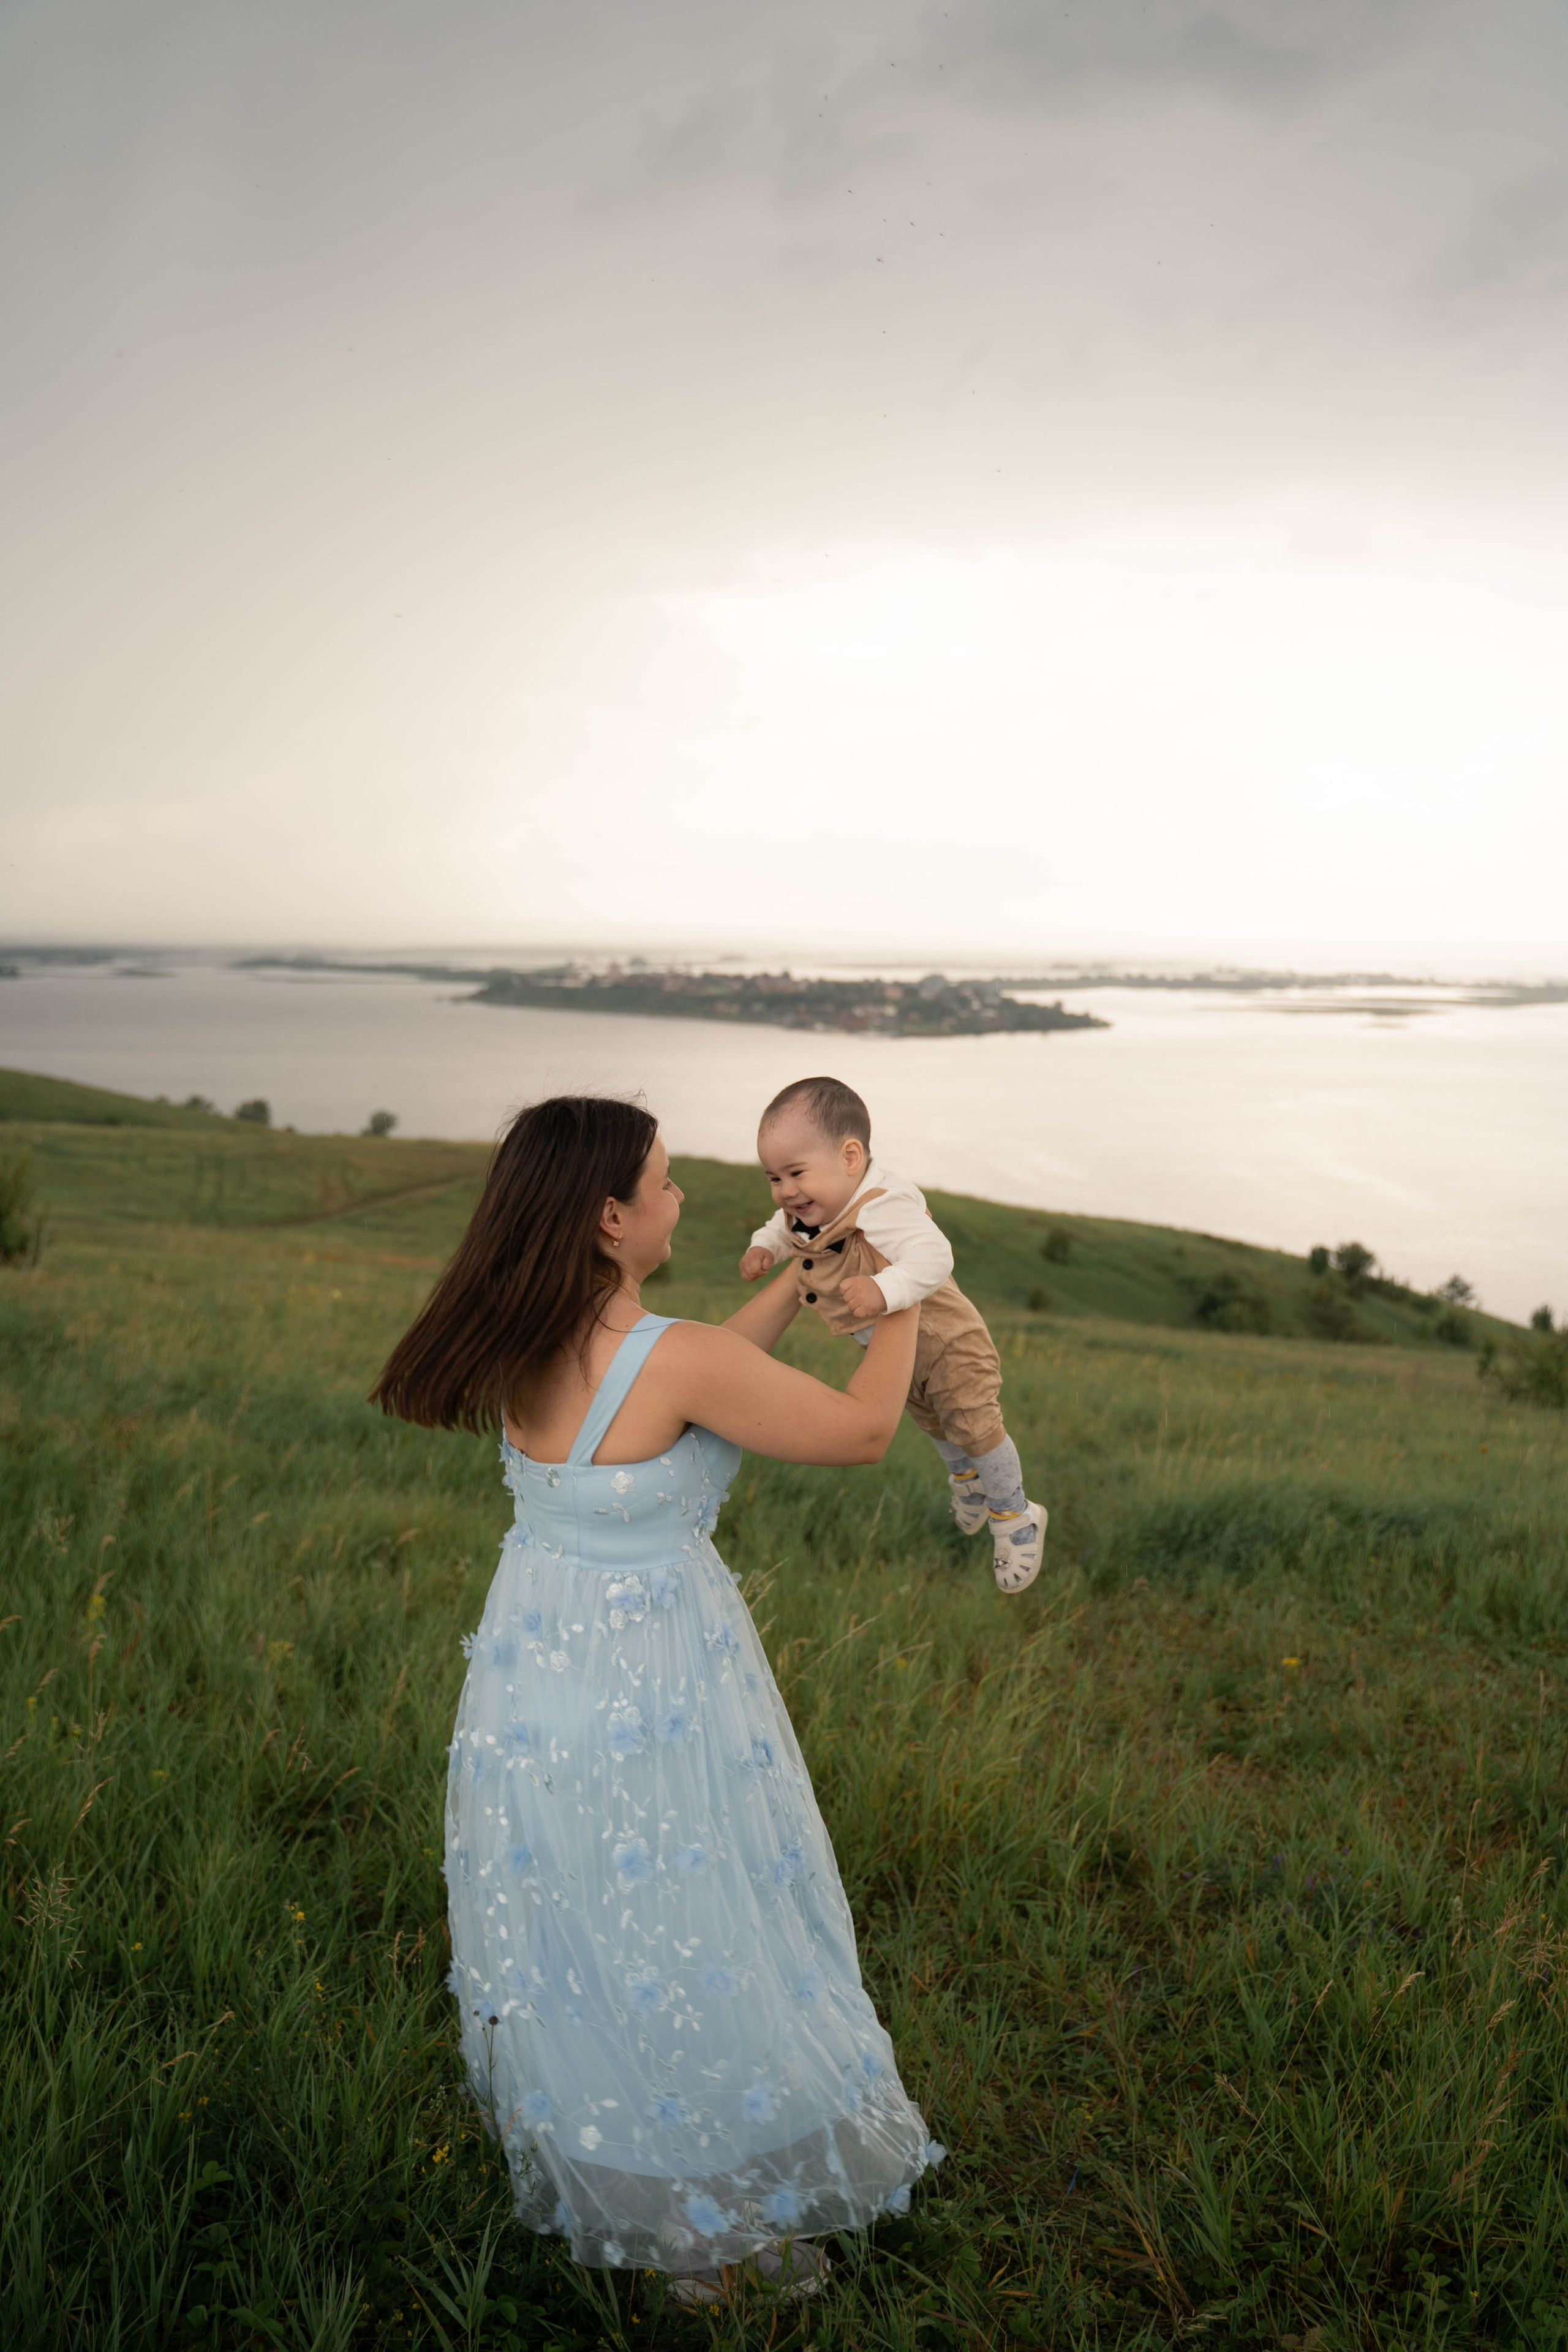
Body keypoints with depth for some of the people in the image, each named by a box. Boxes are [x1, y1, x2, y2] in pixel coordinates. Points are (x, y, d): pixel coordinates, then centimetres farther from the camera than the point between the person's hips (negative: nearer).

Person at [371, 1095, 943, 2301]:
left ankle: (609, 2182, 47)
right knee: (689, 1941, 13)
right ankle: (723, 2221, 33)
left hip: (534, 1676, 7)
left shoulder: (523, 1344, -5)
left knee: (573, 1934, 24)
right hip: (652, 1691, -7)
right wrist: (902, 1300, 1)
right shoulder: (674, 1357, -27)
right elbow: (864, 1430, -15)